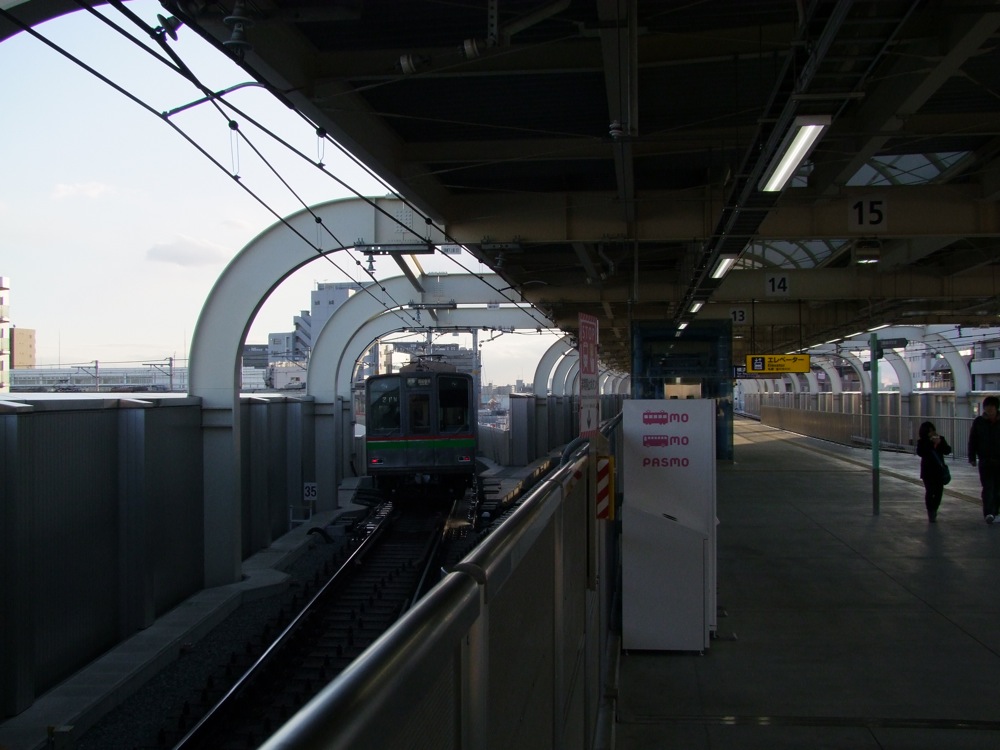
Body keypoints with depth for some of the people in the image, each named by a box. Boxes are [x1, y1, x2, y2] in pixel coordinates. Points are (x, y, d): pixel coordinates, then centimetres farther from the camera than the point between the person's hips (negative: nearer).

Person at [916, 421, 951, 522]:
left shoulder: (941, 439, 5)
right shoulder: (922, 442, -4)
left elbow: (948, 450, -2)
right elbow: (920, 452, -20)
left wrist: (940, 443, -18)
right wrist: (931, 443, -23)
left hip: (939, 470, 3)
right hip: (928, 471, -3)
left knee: (939, 491, 2)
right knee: (929, 491, -11)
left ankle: (934, 510, 24)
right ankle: (931, 513, -2)